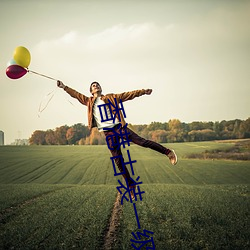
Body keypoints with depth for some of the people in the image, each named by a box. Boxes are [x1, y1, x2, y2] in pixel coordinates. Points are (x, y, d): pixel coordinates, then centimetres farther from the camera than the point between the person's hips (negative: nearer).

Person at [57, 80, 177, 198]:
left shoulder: (110, 97, 13)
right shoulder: (89, 101, 18)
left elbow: (128, 95, 8)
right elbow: (76, 94, 21)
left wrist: (143, 91, 1)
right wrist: (64, 87, 13)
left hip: (118, 126, -2)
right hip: (108, 132, 2)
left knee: (142, 141, -14)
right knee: (118, 161, -1)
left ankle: (168, 152, -1)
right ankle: (131, 185, 6)